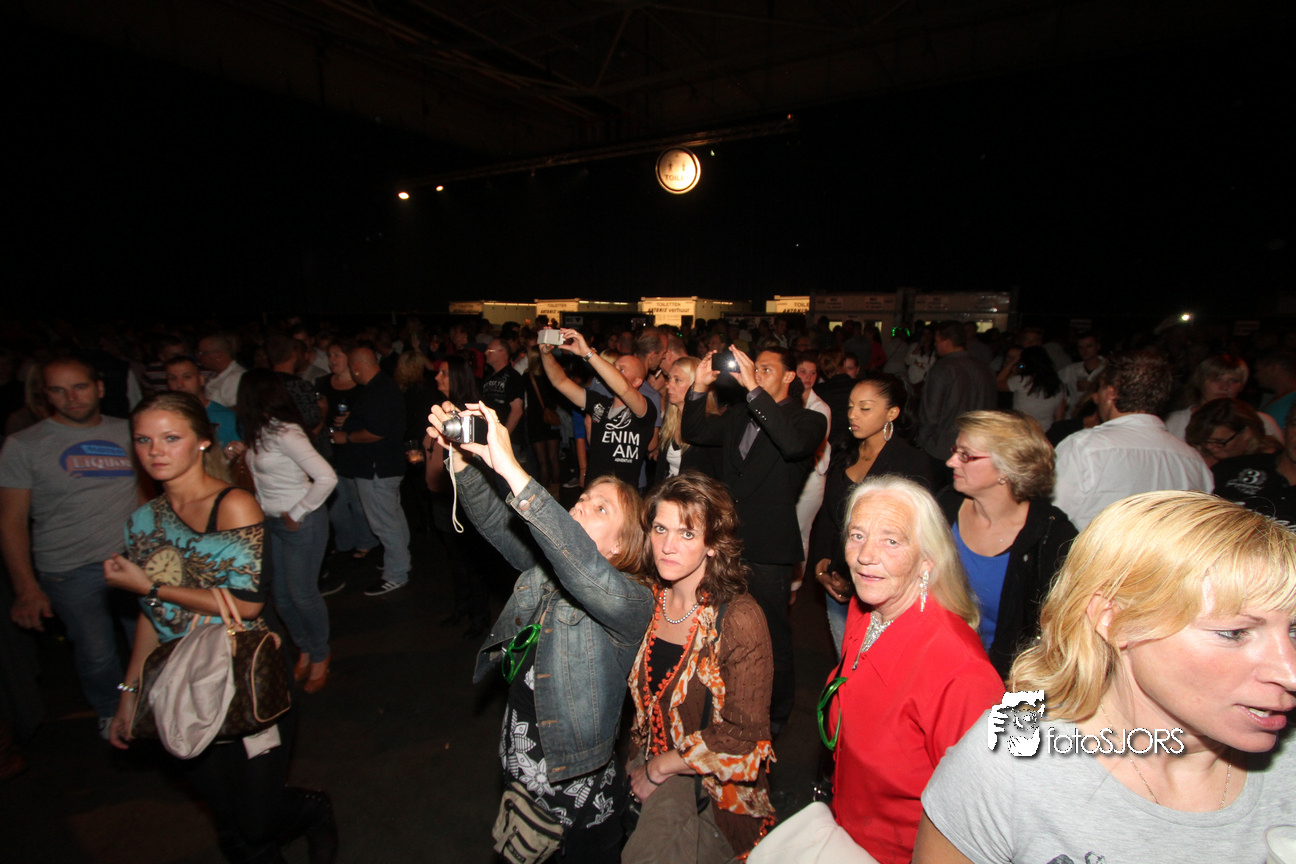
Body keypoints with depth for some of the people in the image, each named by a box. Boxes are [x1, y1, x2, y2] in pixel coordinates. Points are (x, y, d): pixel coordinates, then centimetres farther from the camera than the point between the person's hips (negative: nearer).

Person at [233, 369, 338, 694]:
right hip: (272, 521, 8)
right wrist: (245, 453, 1)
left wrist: (297, 513, -18)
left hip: (301, 522, -8)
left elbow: (326, 477, -27)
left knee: (302, 593, 4)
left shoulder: (285, 433, -21)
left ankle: (320, 656, 25)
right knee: (280, 594, 14)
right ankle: (305, 649, 35)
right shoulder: (261, 432, 5)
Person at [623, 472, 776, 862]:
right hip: (647, 773, 5)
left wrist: (661, 767, -10)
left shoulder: (738, 619, -22)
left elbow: (743, 738, -18)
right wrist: (640, 762, 3)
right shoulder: (651, 601, -4)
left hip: (713, 794, -5)